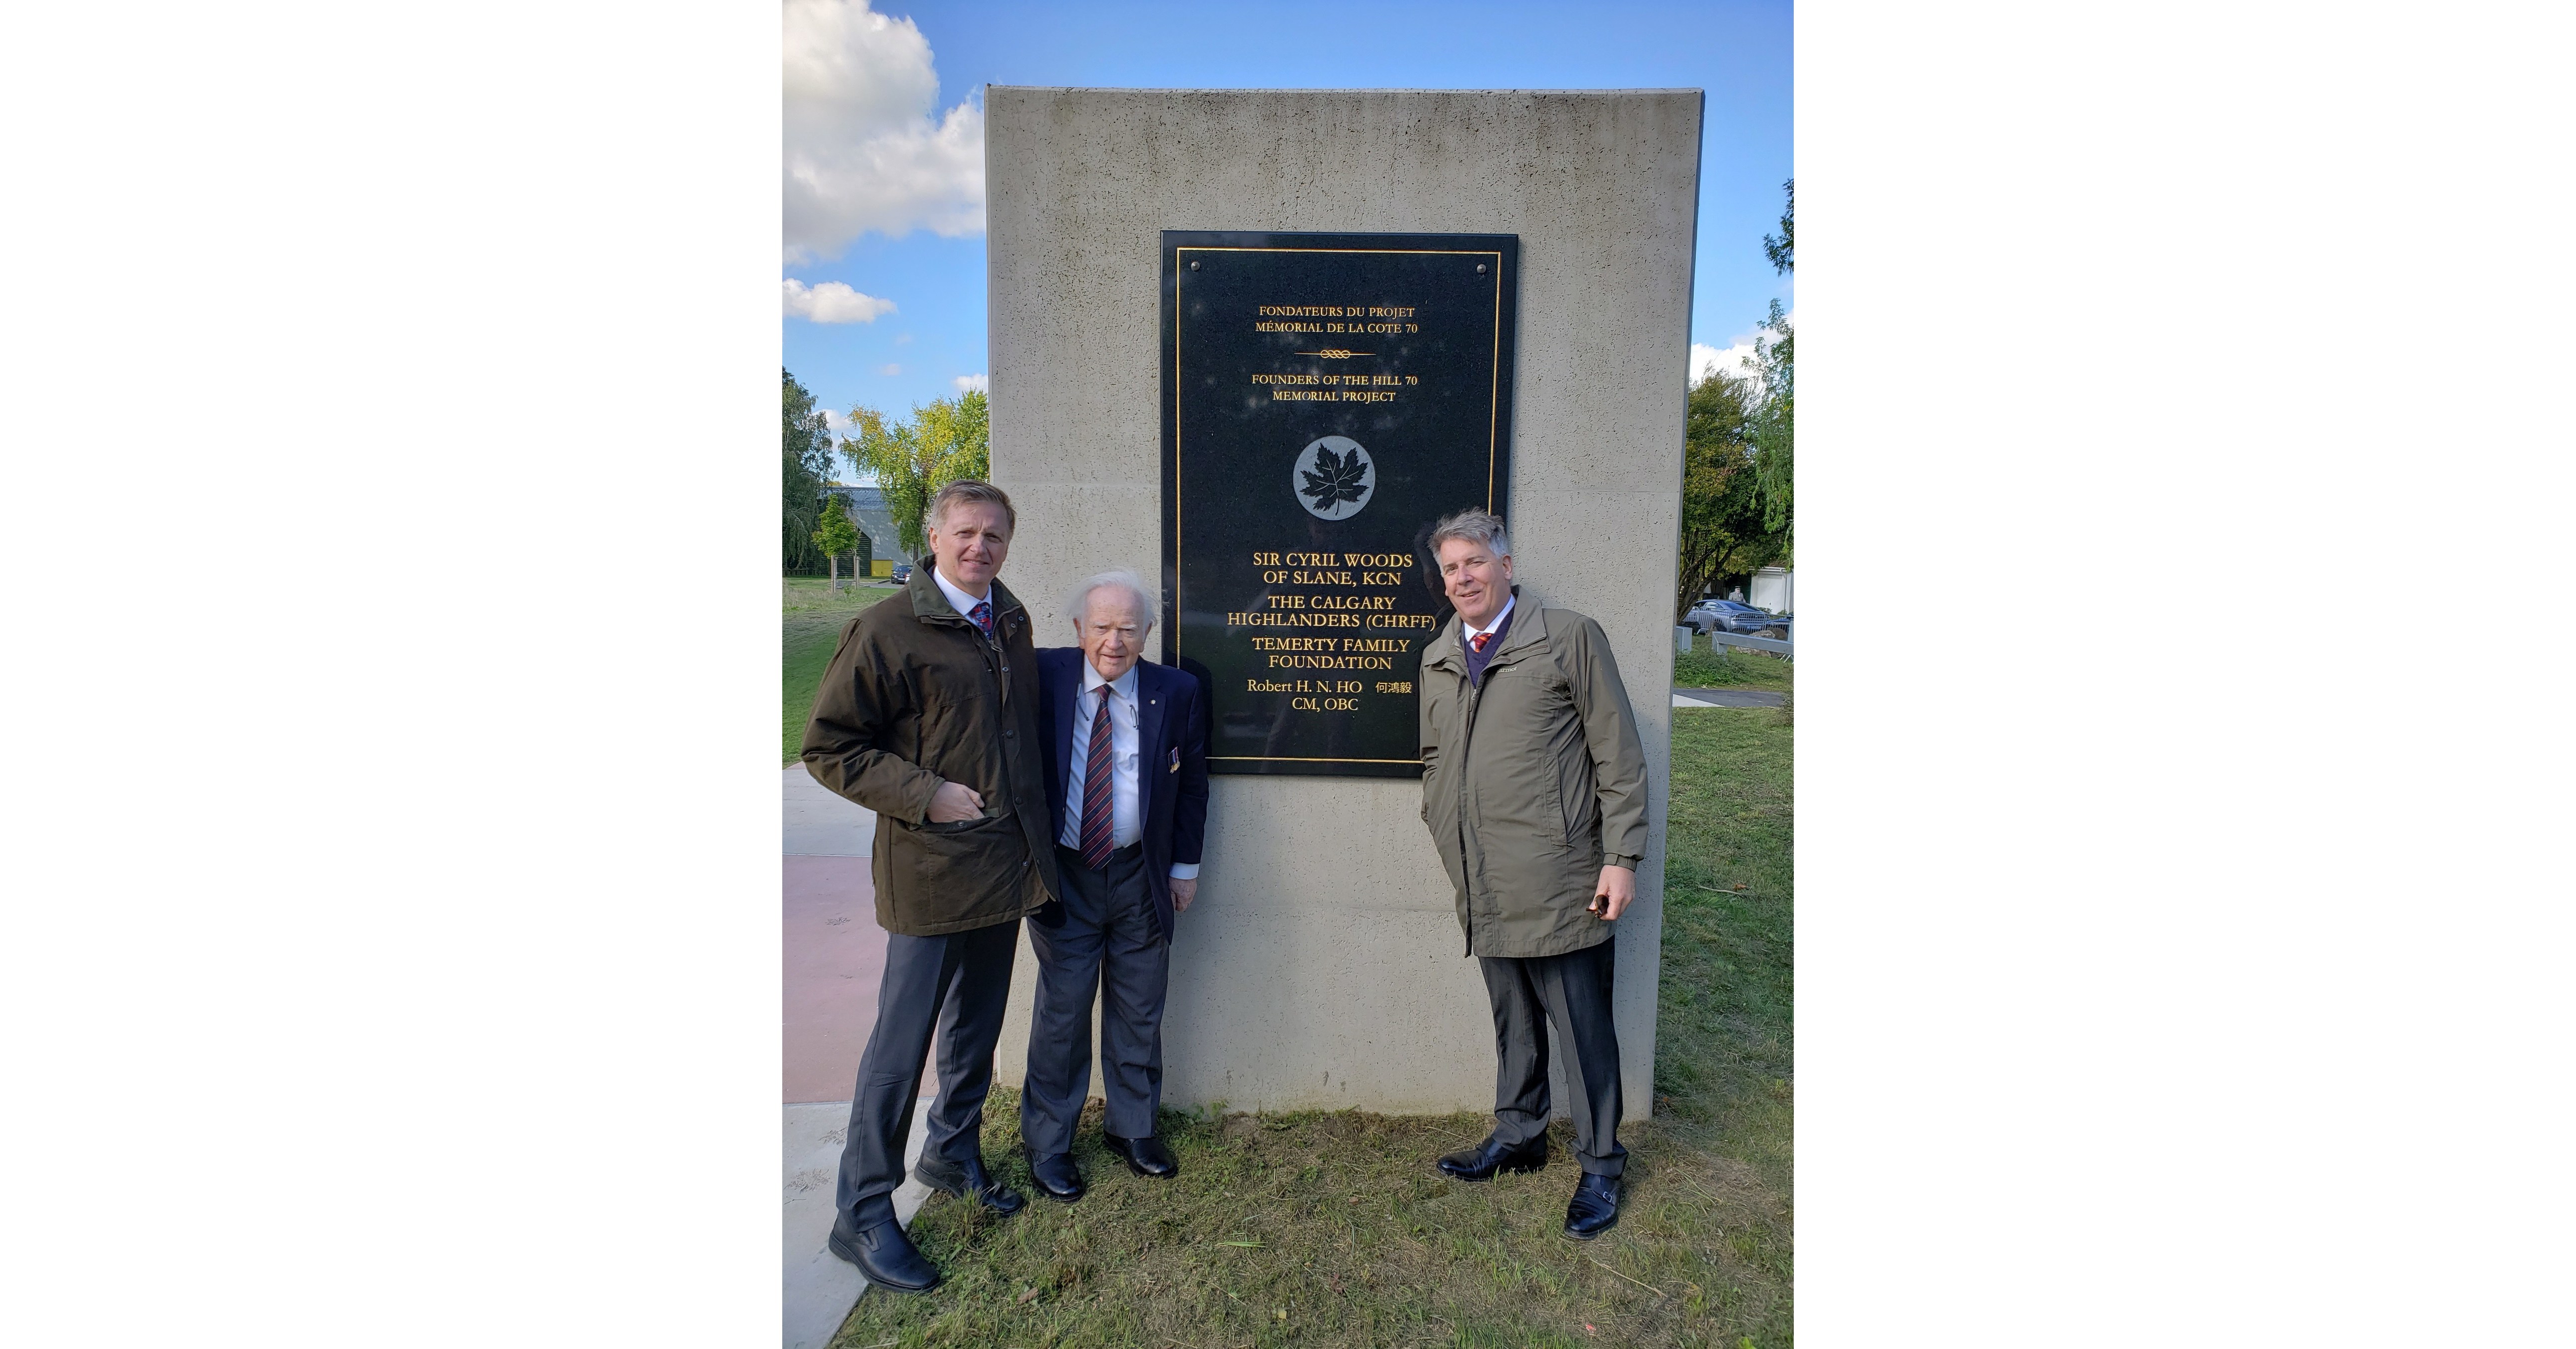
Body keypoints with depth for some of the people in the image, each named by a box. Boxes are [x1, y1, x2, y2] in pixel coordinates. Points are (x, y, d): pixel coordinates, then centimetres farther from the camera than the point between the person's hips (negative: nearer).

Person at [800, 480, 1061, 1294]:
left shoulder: (1011, 623, 9)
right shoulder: (886, 630, -12)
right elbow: (828, 747, -11)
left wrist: (1034, 831, 11)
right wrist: (926, 794, -20)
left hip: (1006, 862, 7)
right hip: (930, 873, -6)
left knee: (977, 1027, 20)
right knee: (902, 1040, 4)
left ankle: (954, 1155, 41)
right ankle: (863, 1214, 21)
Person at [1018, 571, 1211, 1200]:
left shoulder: (1177, 693, -3)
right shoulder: (1041, 676, -8)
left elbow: (1191, 784, 6)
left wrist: (1185, 866, 7)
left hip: (1141, 876, 2)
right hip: (1062, 874, -2)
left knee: (1139, 1011, 14)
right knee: (1063, 1010, 7)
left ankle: (1132, 1126, 35)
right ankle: (1047, 1142, 28)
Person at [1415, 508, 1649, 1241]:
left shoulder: (1571, 638, -3)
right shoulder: (1437, 660, 12)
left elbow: (1620, 758, -4)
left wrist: (1622, 858, -9)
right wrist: (1444, 834, 13)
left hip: (1561, 884, -5)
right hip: (1485, 888, 5)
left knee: (1583, 1028, 6)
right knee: (1512, 1022, 18)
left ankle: (1599, 1166, 24)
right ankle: (1518, 1136, 36)